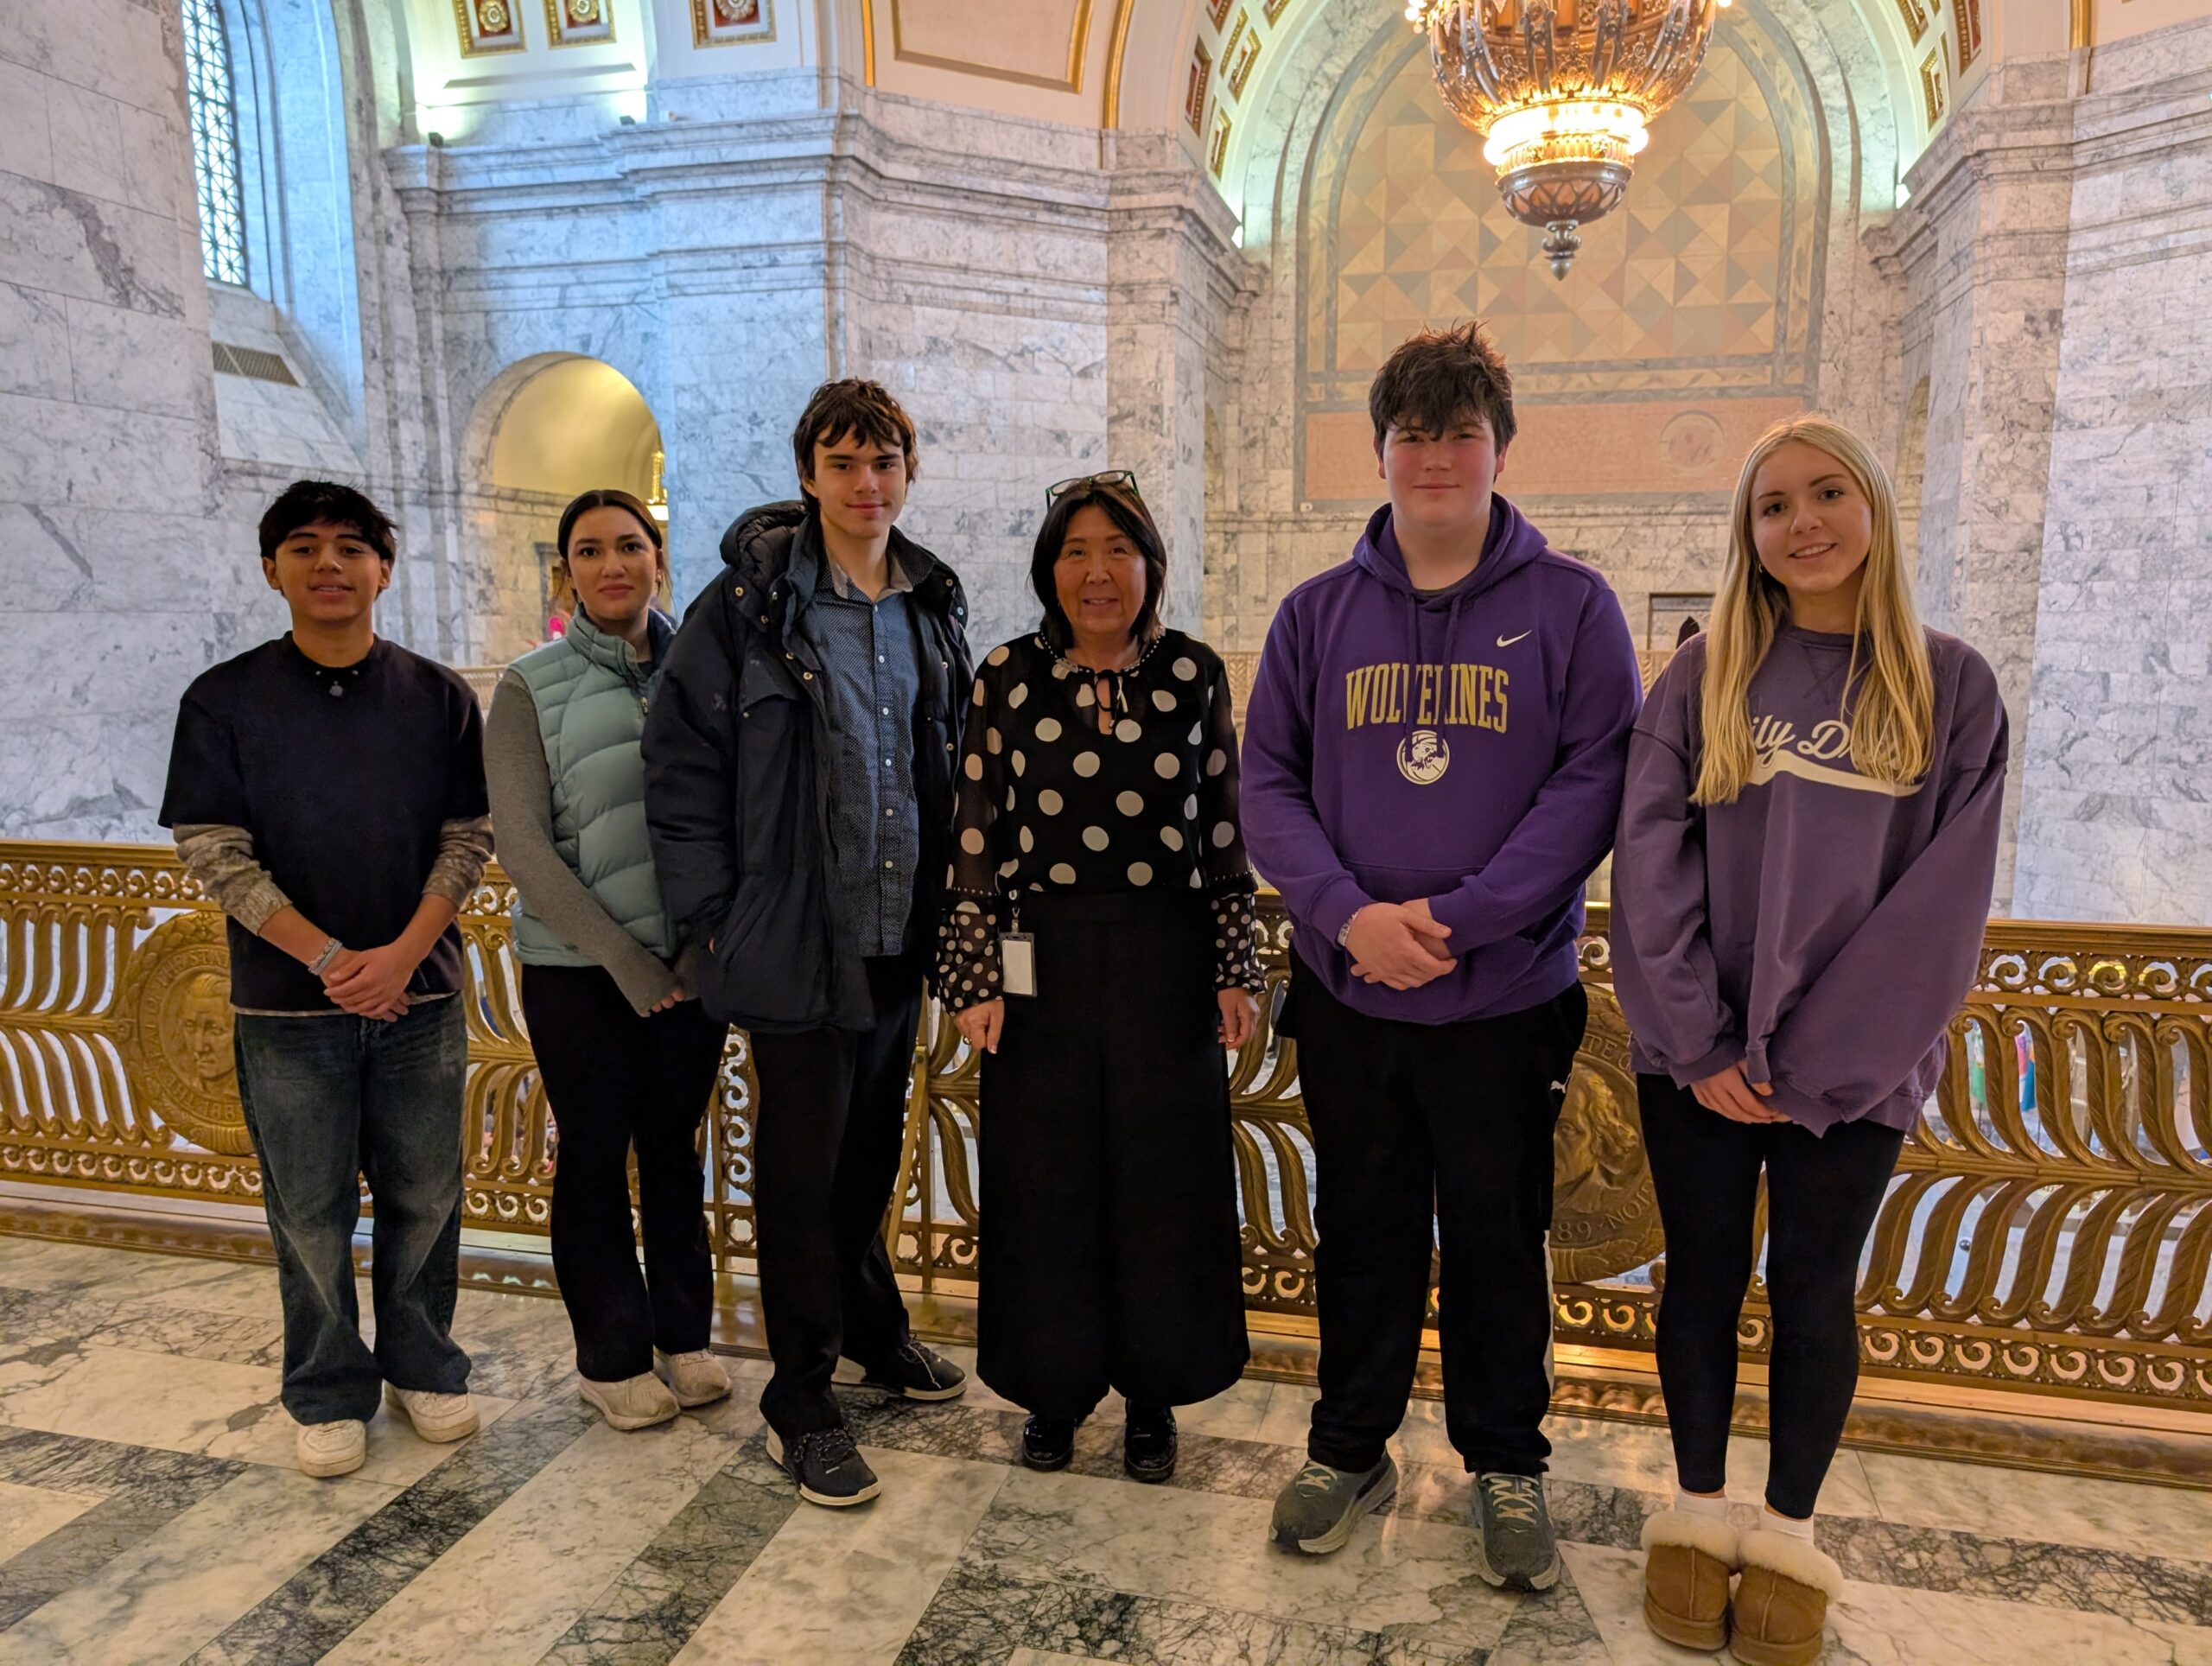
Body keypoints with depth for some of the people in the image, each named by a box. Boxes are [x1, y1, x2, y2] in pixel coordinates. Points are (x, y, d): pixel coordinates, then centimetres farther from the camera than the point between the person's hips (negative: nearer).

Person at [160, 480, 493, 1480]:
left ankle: (422, 1368, 28)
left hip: (419, 995, 1)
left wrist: (402, 953, -11)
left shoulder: (438, 698, 2)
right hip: (287, 1004, -1)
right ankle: (329, 1394, 26)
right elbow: (215, 854, -5)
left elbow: (467, 838, 1)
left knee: (424, 1197, 10)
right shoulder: (224, 701, -1)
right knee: (311, 1213, 8)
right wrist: (328, 958, -13)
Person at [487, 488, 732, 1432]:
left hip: (693, 959, 2)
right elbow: (521, 842, -7)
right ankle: (612, 1358, 26)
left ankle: (683, 1335, 31)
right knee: (595, 1157, 9)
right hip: (579, 966, -2)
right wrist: (624, 959, -11)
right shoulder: (532, 687, -3)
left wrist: (710, 941, -7)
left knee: (674, 1145, 13)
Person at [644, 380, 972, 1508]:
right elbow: (680, 761, -7)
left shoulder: (933, 605, 9)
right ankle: (800, 1401, 20)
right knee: (802, 1166, 5)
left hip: (902, 937, 5)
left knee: (872, 1148, 19)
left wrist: (945, 899, 10)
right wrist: (711, 914, -10)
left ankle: (873, 1331, 40)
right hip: (798, 942, -5)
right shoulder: (751, 600, -8)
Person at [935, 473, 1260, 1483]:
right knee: (1045, 1183, 9)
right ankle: (1055, 1391, 31)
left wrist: (1236, 971, 2)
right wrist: (974, 978, -4)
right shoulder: (1008, 677, 0)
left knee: (1165, 1183, 9)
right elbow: (975, 838, 0)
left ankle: (1153, 1398, 30)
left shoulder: (1195, 674, 2)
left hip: (1167, 967, 1)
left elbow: (1225, 833, 4)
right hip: (1043, 964, 0)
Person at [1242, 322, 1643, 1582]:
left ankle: (1508, 1464, 35)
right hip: (1347, 994, 2)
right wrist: (1348, 911, -16)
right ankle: (1351, 1447, 36)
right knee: (1363, 1231, 16)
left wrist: (1457, 919, -19)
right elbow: (1268, 782, 1)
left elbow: (1596, 782, -10)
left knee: (1499, 1240, 13)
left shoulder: (1570, 605, -2)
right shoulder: (1320, 612, 4)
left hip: (1507, 994, -2)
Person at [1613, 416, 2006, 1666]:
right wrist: (1699, 1045, -12)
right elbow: (1651, 865, -4)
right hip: (1699, 1062, 1)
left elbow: (1943, 902, -7)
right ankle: (1699, 1513, 30)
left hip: (1853, 1071, -1)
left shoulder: (1951, 688, -1)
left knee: (1814, 1293, 11)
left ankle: (1789, 1534, 31)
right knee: (1703, 1279, 11)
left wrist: (1809, 1068, -13)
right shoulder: (1703, 678, 1)